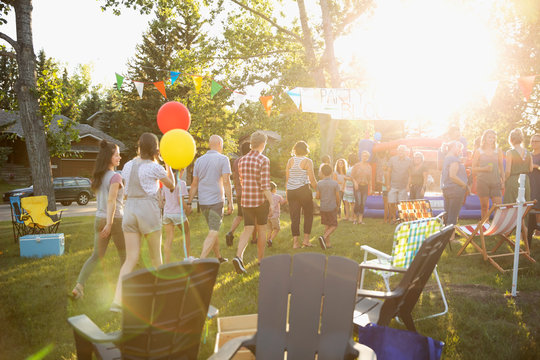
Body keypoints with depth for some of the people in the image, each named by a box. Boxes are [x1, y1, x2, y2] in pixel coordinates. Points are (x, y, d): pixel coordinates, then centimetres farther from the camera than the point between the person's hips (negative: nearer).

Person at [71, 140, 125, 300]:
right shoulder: (115, 177, -15)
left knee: (96, 255, 12)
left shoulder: (97, 176, 9)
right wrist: (110, 223, -24)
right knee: (124, 255, 11)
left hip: (99, 219, 7)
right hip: (115, 219, -7)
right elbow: (111, 200, -22)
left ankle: (79, 285, -1)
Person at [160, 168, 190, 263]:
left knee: (168, 238, 4)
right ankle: (187, 257, 27)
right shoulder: (181, 183, -12)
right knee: (186, 234, 19)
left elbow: (162, 199, 6)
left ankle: (167, 262, -2)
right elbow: (181, 201, -16)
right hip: (178, 213, -4)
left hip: (166, 213, 4)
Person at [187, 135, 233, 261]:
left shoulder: (199, 160, 8)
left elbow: (194, 184, 7)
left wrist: (189, 203, 10)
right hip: (216, 201, -6)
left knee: (213, 230, 20)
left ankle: (218, 257, 32)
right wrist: (230, 202, -11)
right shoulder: (223, 159, -6)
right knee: (213, 233, -5)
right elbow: (226, 182, -13)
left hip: (203, 202, 6)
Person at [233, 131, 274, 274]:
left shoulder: (242, 160, 7)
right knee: (261, 229, 13)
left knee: (247, 229, 4)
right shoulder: (264, 160, -12)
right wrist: (272, 201, -16)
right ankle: (261, 259, 25)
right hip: (261, 200, -4)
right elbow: (265, 185, -19)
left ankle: (238, 256, -17)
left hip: (246, 200, 4)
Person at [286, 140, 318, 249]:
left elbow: (287, 178, 9)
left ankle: (295, 242, 5)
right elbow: (312, 180, -7)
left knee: (294, 217, 6)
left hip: (291, 191, 4)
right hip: (303, 190, -4)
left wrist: (287, 193, 16)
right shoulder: (307, 161, -6)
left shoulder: (290, 161, 6)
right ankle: (306, 239, 11)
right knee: (308, 215, 12)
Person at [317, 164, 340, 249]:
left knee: (326, 225, 13)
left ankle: (328, 244, 12)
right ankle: (324, 237, -16)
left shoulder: (319, 183, -4)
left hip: (323, 208, 3)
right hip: (332, 208, -3)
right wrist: (337, 205, 13)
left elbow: (317, 197, -1)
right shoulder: (335, 183, -9)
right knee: (334, 226, 7)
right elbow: (337, 197, -5)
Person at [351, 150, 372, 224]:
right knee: (358, 202, -12)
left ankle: (360, 219, 7)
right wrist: (355, 182, -14)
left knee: (363, 203, 1)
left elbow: (370, 178, 13)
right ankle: (355, 218, 3)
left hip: (365, 187, 3)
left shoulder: (369, 167, 9)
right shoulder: (356, 165, 0)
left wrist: (370, 188, 10)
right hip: (358, 186, -3)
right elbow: (352, 175, 1)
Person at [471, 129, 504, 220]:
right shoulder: (478, 152, 7)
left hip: (496, 182, 2)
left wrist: (503, 181, 7)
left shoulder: (498, 152, 13)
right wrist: (484, 169, -12)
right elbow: (473, 168, 4)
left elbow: (501, 168, 15)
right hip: (482, 181, -2)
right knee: (484, 206, 1)